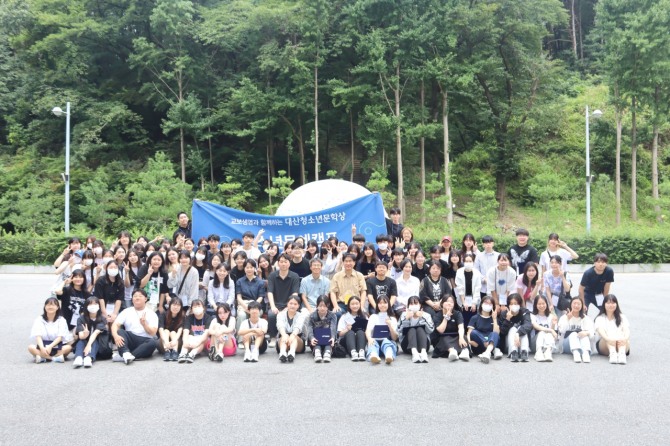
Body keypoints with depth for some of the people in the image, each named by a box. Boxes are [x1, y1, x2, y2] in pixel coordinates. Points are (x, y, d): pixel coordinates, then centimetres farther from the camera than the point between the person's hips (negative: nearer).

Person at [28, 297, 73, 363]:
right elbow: (38, 336, -9)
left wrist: (50, 347, -25)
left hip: (57, 347, 0)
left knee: (68, 347, -29)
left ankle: (43, 357, -35)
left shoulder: (61, 320, 2)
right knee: (31, 347, -29)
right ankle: (56, 358, -37)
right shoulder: (39, 319, 4)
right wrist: (42, 348, -28)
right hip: (43, 346, 1)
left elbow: (60, 337, -8)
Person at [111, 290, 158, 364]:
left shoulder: (151, 314, 6)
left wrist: (144, 324, -22)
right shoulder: (126, 311, 11)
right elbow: (115, 325, -3)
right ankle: (126, 354, -50)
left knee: (152, 342, -33)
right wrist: (116, 336, -24)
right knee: (120, 331, -24)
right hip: (130, 340, 2)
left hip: (144, 341, -1)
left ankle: (123, 357, -43)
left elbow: (153, 333, -4)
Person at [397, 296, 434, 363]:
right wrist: (406, 319, -18)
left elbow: (431, 330, -12)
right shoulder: (404, 315, 6)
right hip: (408, 346, 0)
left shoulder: (426, 315, 6)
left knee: (420, 329, -24)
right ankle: (414, 353, -53)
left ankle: (423, 352, -49)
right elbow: (399, 331, -8)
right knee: (411, 330, -26)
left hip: (423, 345, 0)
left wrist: (423, 318, -19)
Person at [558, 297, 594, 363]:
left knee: (584, 335, -29)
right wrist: (568, 319, -24)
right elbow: (562, 331, -11)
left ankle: (586, 352, -59)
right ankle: (575, 352, -61)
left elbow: (591, 334, -7)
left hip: (582, 343, 1)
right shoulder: (564, 317, 7)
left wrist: (586, 333, -31)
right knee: (573, 334, -31)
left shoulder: (586, 318, 9)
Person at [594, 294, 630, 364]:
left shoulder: (622, 317, 11)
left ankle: (622, 354, -56)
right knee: (611, 335, -30)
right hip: (604, 346, -1)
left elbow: (626, 330, -8)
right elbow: (600, 331, -16)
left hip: (621, 344, 1)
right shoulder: (600, 318, 5)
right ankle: (612, 354, -56)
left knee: (622, 337, -29)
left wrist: (625, 338, -32)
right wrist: (608, 339, -39)